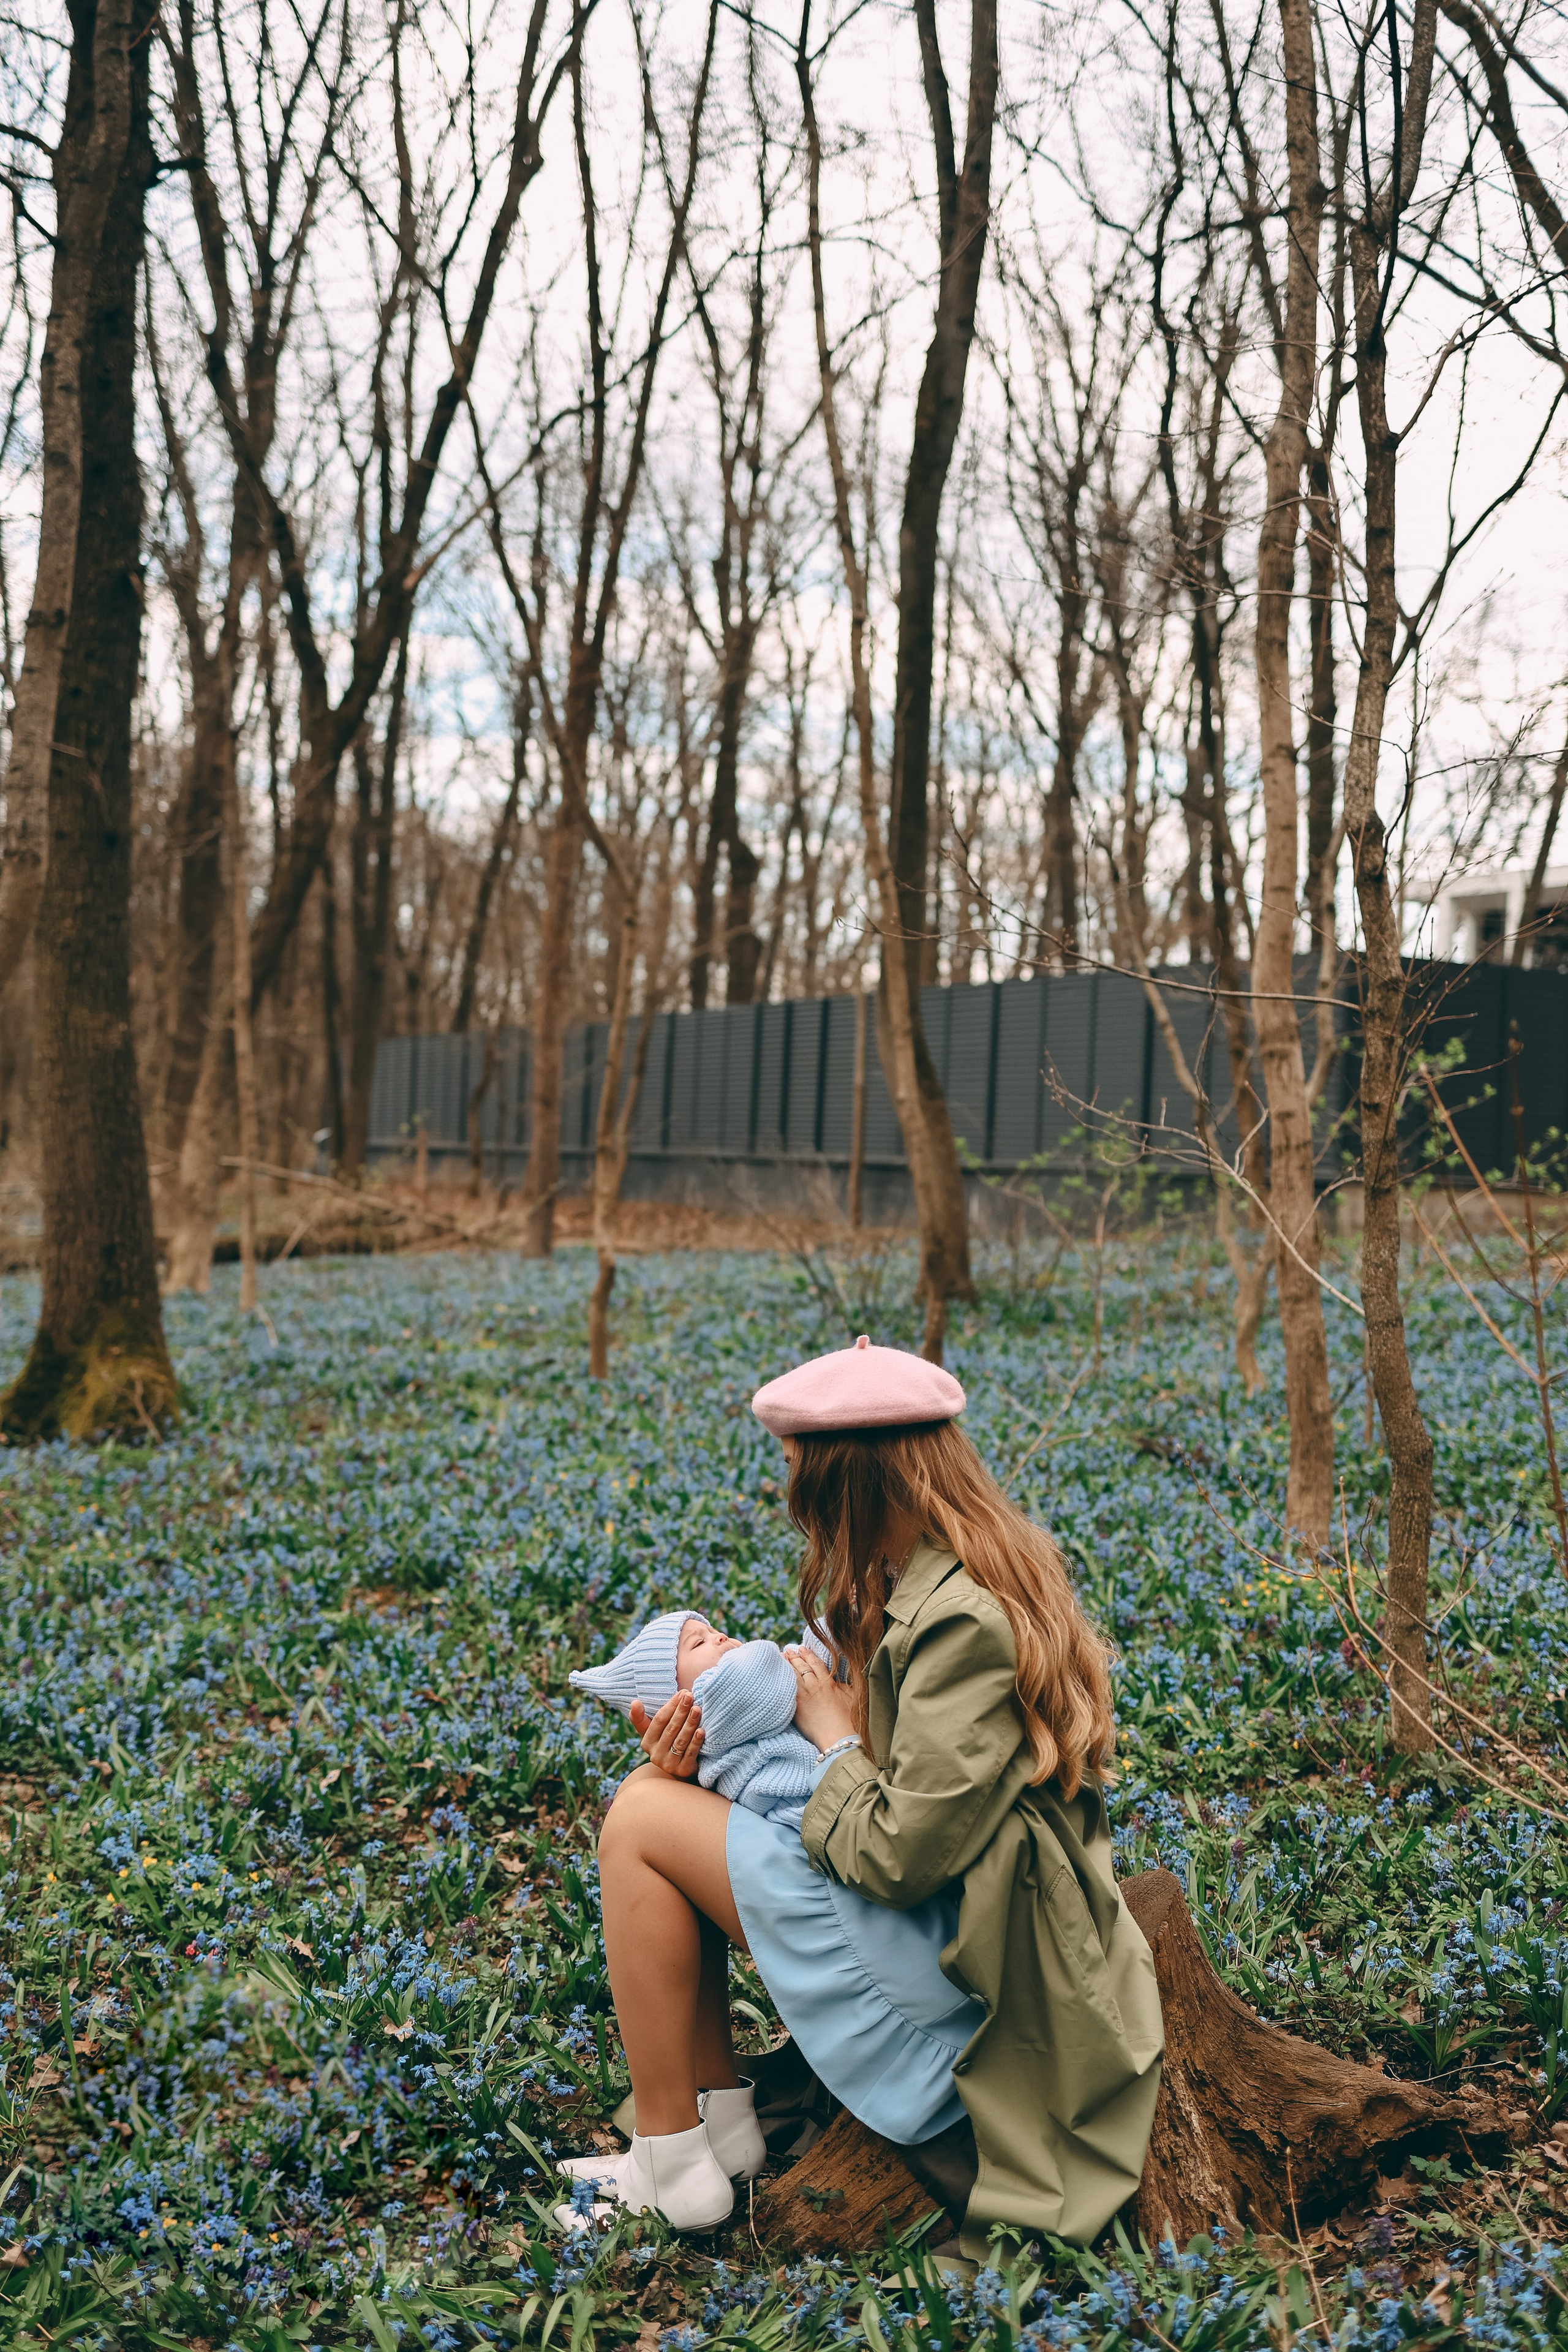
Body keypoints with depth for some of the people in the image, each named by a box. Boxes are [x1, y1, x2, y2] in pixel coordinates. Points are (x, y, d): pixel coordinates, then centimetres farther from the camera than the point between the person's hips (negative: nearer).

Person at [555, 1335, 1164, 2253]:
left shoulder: (966, 1621, -25)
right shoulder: (985, 1566, 6)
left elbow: (899, 1858, -27)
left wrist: (835, 1733, -10)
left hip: (956, 1962, -10)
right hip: (956, 1912, 10)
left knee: (642, 1823, -9)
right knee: (658, 1791, 8)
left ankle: (673, 2171, 1)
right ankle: (721, 2119, 12)